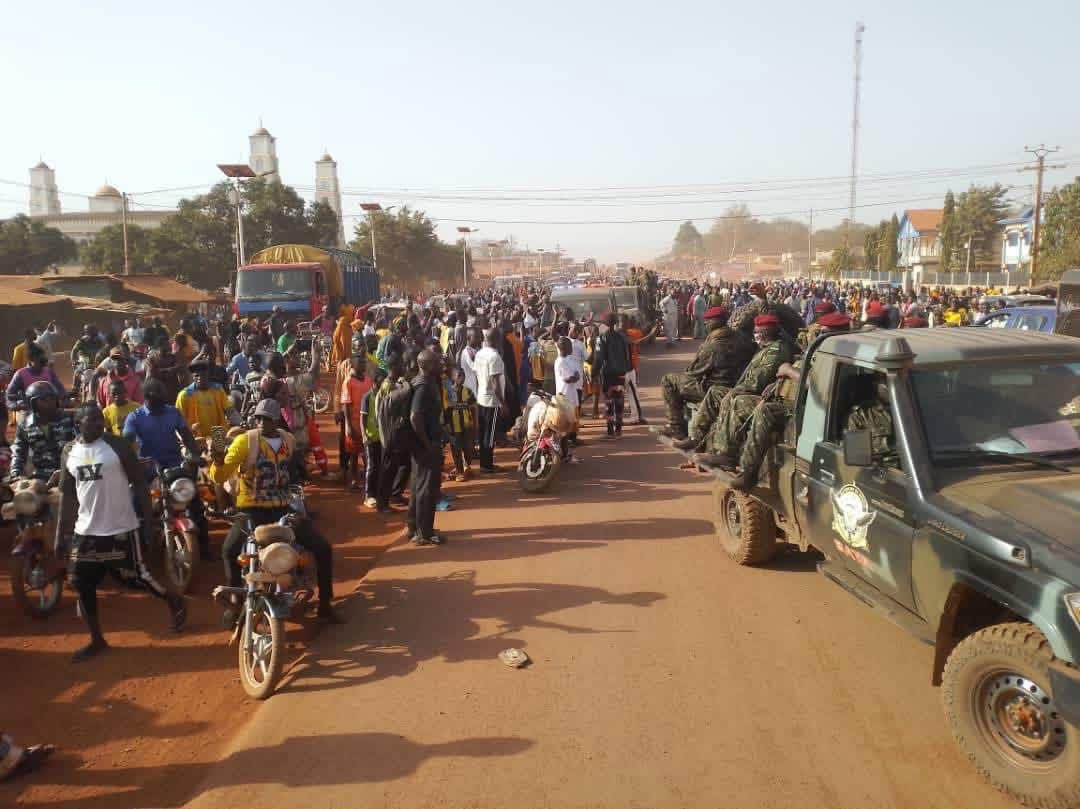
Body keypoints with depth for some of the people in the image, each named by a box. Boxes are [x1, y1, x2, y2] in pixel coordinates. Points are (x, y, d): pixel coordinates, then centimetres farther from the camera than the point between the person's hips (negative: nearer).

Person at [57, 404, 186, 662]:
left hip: (120, 528, -5)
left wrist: (149, 520, -12)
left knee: (134, 577, -1)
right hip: (85, 530, 5)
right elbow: (67, 494, 12)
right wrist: (60, 533, 11)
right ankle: (97, 640, 24)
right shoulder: (69, 452, 5)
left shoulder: (117, 445, -10)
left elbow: (139, 483, -8)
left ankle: (174, 600, 26)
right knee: (82, 584, 8)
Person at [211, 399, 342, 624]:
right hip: (252, 510, -4)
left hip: (282, 509, 4)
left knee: (323, 548, -6)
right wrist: (218, 462, -36)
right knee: (230, 550, -31)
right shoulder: (244, 440, -9)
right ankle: (234, 603, -9)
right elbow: (220, 476, -19)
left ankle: (325, 604, 9)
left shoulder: (288, 440, 7)